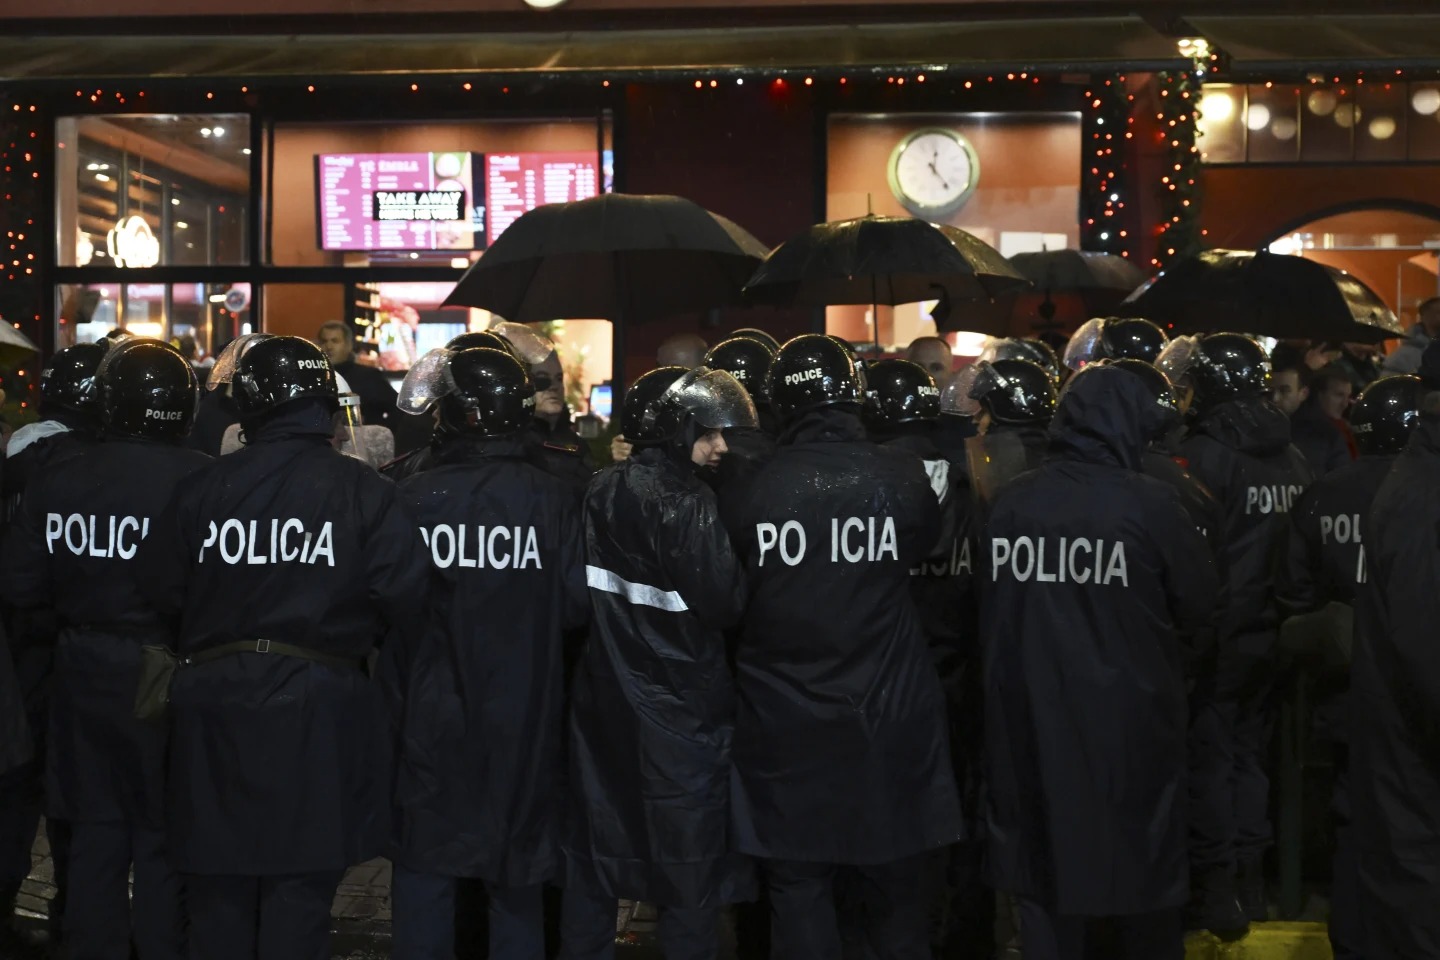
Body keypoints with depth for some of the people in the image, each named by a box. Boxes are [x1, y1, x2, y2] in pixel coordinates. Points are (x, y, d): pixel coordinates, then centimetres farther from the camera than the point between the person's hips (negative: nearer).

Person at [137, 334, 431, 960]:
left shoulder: (201, 490, -1)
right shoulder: (364, 491, -7)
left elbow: (160, 593, 4)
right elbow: (406, 592, -11)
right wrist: (387, 668, 8)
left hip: (213, 709, 2)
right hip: (319, 714, -2)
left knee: (218, 895, 14)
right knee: (299, 898, 6)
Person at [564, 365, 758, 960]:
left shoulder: (599, 493, 3)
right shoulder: (688, 507, -16)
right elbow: (726, 605, -18)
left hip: (603, 700, 6)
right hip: (678, 706, -6)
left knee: (597, 847, 16)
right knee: (688, 860, 5)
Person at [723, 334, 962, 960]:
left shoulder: (751, 491, -13)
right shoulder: (902, 479, -11)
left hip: (785, 733, 0)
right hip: (887, 728, 1)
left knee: (799, 899, 11)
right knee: (897, 907, 15)